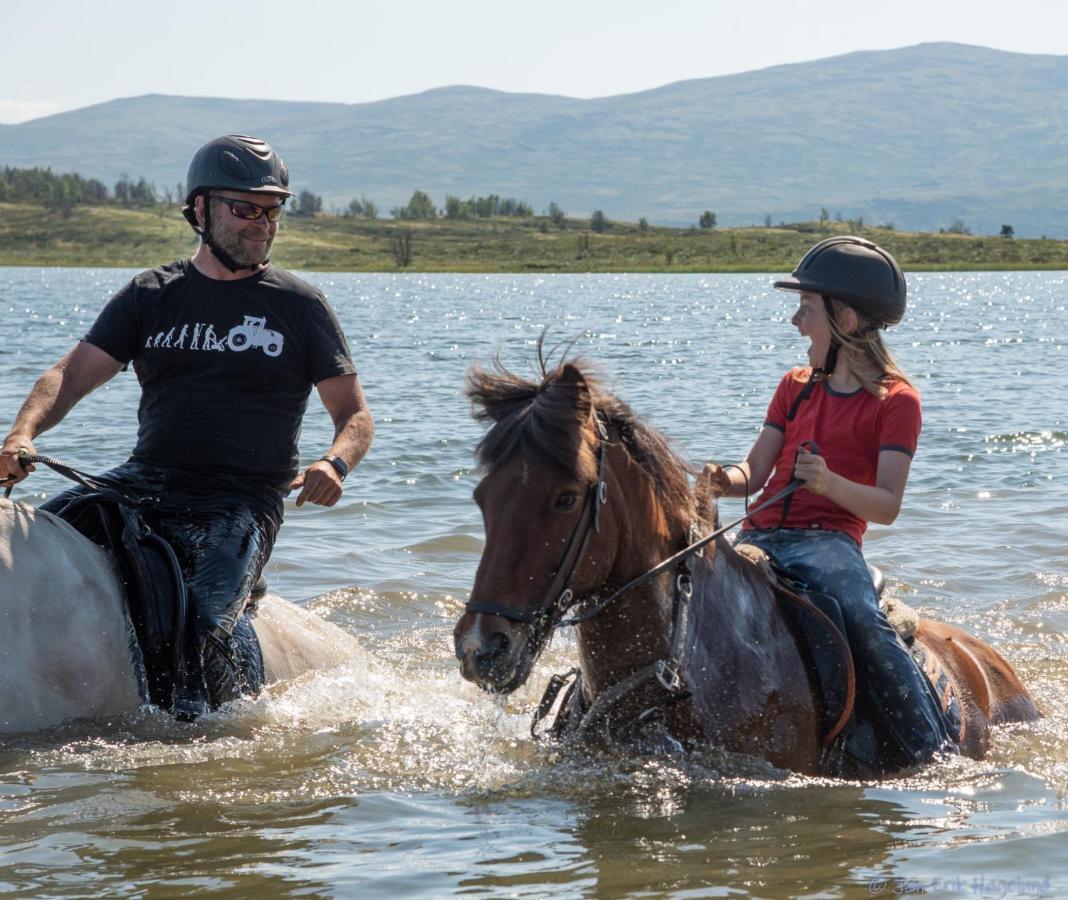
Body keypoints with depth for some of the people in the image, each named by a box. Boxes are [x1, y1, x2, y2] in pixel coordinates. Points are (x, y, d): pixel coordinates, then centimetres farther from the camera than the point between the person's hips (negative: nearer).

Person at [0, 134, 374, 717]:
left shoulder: (300, 307, 7)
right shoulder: (151, 297, 13)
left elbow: (354, 413, 8)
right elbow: (73, 374, 4)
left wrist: (334, 464, -15)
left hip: (241, 503, -3)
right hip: (143, 483, 3)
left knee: (204, 631, -28)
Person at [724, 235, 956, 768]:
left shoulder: (896, 400, 2)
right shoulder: (795, 386, 21)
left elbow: (887, 505, -7)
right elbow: (754, 474, 13)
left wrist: (829, 483, -25)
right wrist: (720, 481, -11)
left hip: (827, 539, -6)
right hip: (759, 536, 6)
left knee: (865, 624, -33)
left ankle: (937, 755, -30)